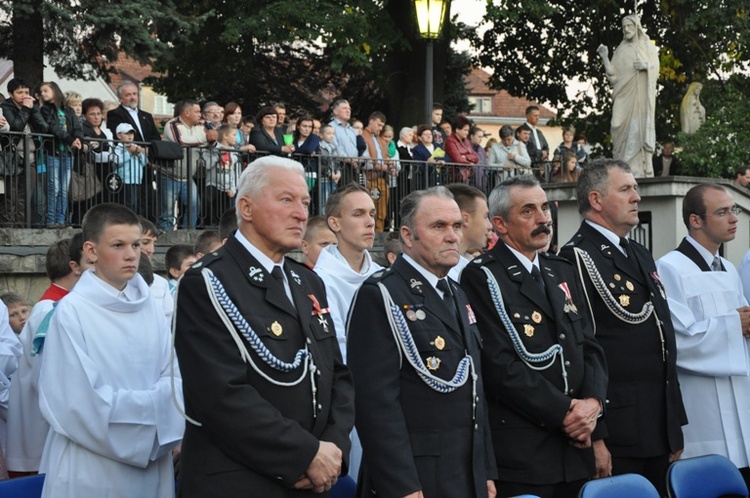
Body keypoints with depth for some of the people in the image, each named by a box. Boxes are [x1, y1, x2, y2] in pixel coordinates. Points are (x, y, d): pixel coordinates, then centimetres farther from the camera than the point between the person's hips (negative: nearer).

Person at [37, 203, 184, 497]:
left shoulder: (148, 308, 4)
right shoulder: (72, 311, -11)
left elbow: (172, 379, 4)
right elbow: (84, 403, -14)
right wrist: (155, 403, -9)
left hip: (151, 464, 5)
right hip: (93, 471, -5)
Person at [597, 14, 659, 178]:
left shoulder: (648, 46, 11)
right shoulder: (621, 50, 14)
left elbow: (656, 69, 5)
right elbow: (613, 74, 6)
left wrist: (646, 66, -14)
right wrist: (605, 57, -6)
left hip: (641, 96, -2)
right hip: (624, 96, 2)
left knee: (640, 129, -9)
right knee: (625, 130, -6)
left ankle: (641, 171, -11)